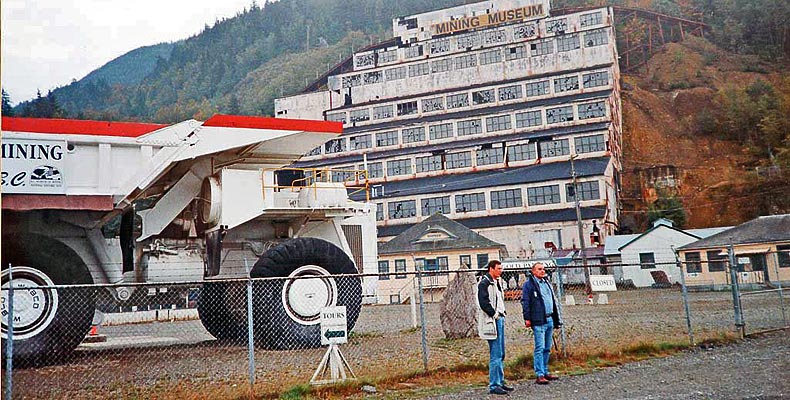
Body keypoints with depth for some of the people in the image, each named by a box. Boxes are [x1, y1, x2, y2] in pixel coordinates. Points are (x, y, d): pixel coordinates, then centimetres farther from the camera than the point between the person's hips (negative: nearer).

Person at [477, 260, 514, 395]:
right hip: (492, 322, -10)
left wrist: (502, 313, 13)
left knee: (501, 354, 14)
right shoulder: (484, 283, -12)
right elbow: (483, 302, -19)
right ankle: (494, 386, -6)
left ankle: (500, 382, 22)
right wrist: (494, 314, -14)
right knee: (495, 355, -10)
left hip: (499, 320, 10)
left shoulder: (497, 282, 19)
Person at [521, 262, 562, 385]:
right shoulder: (529, 284, -4)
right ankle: (539, 375, -9)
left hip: (549, 320, 8)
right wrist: (527, 318, -12)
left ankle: (545, 372, 20)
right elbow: (525, 302, -7)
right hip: (538, 321, -7)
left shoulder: (547, 283, 19)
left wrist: (556, 318, 20)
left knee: (547, 348, 12)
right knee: (540, 348, -9)